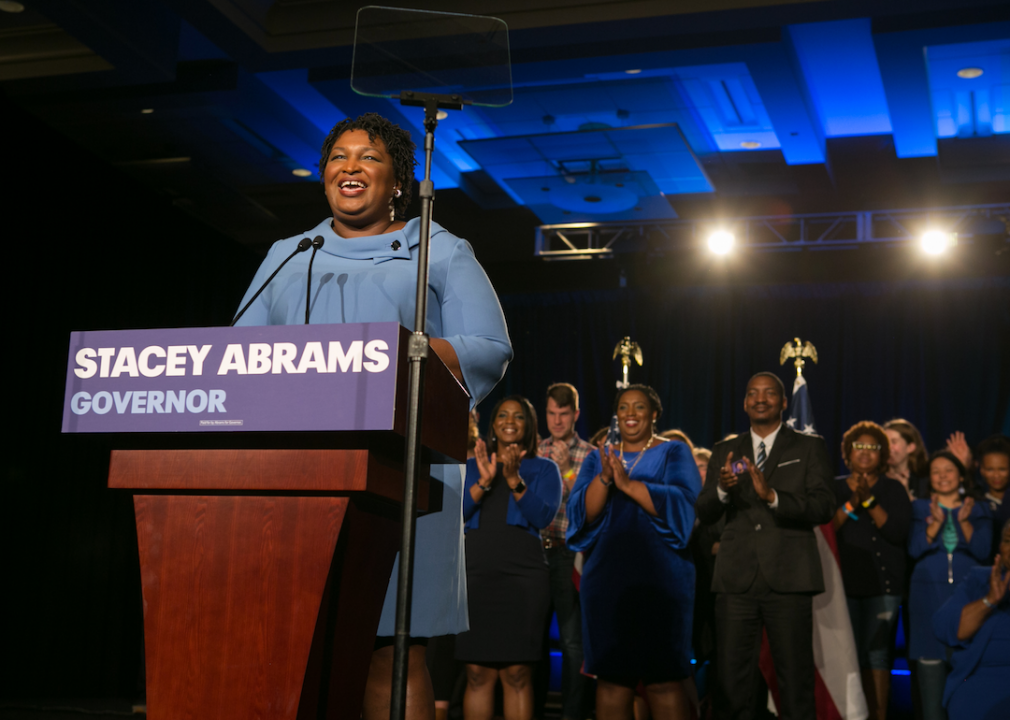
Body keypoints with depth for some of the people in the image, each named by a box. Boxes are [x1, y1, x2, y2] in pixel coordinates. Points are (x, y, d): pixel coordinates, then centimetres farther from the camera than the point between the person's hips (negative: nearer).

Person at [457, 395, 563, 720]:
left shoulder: (544, 469, 12)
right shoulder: (472, 467, 18)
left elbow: (543, 516, -4)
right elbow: (456, 513, 3)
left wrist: (514, 480, -16)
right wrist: (484, 480, -11)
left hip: (523, 576, -1)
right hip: (475, 574, 2)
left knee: (517, 674, -5)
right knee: (478, 674, -1)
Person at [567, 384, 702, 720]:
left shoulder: (674, 453, 6)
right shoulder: (598, 458, 15)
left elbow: (681, 502, -12)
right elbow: (581, 513, 2)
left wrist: (628, 483, -21)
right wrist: (604, 478, -16)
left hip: (660, 578, -3)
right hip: (607, 577, 3)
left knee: (663, 680, -6)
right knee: (611, 678, 3)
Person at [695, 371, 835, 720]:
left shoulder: (809, 447, 8)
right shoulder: (724, 452, 16)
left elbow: (824, 507, -4)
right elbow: (704, 514, 9)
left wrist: (772, 496, -20)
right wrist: (722, 489, -13)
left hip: (788, 580, -2)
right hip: (736, 580, 2)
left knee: (796, 684, 0)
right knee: (731, 684, 1)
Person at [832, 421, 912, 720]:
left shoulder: (894, 489, 8)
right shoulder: (834, 488, 11)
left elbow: (899, 533, -6)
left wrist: (869, 500, -14)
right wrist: (851, 504, -13)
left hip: (882, 584, -1)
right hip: (843, 583, 1)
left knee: (876, 655, -7)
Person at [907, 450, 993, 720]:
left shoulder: (979, 510, 12)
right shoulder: (920, 508, 10)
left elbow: (982, 551, -1)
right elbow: (915, 550, -2)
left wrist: (964, 522, -14)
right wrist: (937, 522, -16)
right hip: (929, 594, 0)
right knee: (930, 658, -7)